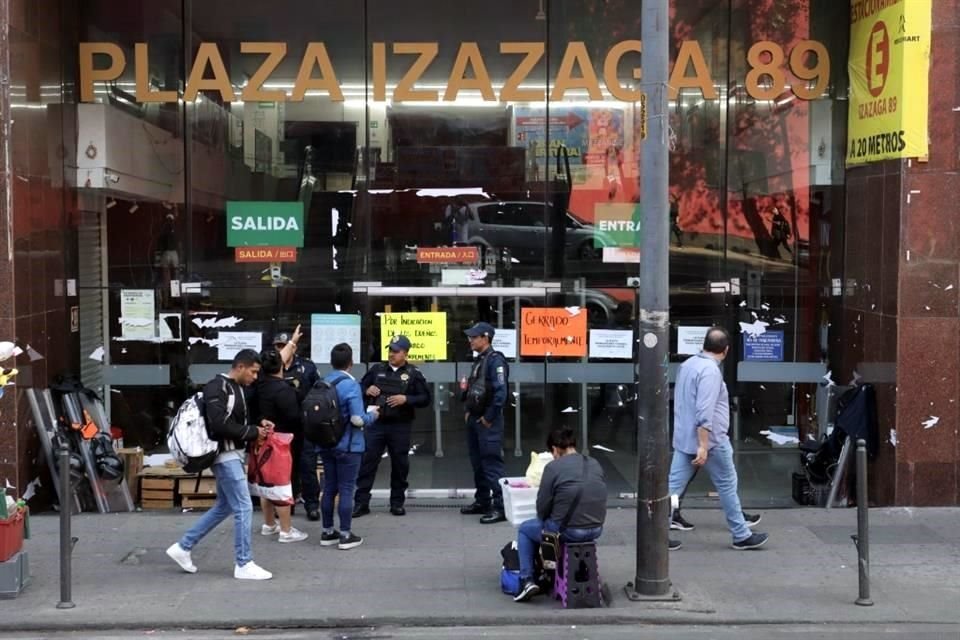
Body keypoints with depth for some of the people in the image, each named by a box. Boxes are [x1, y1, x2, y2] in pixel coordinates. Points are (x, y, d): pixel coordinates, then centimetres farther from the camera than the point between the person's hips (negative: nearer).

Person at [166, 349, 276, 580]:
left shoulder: (238, 389, 14)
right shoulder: (217, 388, -16)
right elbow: (220, 425, -26)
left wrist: (258, 425, 3)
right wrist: (253, 432, -18)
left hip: (233, 455, 10)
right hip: (226, 456, -10)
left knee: (223, 507, 17)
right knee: (244, 508, -6)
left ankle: (183, 547, 25)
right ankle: (244, 565, 2)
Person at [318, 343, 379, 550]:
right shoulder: (350, 385, -18)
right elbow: (358, 419, -22)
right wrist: (372, 415, -3)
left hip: (326, 445, 7)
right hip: (348, 446, -7)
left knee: (329, 488, 13)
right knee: (346, 490, 0)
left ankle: (327, 532, 20)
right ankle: (345, 536, 5)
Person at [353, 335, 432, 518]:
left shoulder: (413, 374, 2)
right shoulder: (377, 369, 9)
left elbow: (425, 399, -1)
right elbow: (360, 387, 17)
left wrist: (406, 399, -15)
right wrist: (367, 390, -6)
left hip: (400, 427, -1)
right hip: (376, 424, 1)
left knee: (400, 465, 6)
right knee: (367, 462, -2)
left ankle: (397, 503, 18)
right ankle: (361, 502, 2)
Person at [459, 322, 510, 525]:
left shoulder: (495, 360, -14)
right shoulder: (478, 360, 14)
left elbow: (500, 392, -21)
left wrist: (488, 418, -17)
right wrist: (468, 411, 12)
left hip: (488, 422, -9)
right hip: (474, 419, 10)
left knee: (492, 463, -9)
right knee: (477, 462, 16)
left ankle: (499, 507, -8)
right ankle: (482, 501, 27)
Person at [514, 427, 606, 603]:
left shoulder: (554, 467, -10)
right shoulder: (595, 464, 8)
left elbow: (542, 506, -7)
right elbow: (599, 501, 14)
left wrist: (546, 520, 15)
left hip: (567, 531, -6)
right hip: (596, 530, 6)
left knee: (524, 529, 22)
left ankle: (527, 580, 14)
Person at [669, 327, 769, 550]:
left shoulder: (687, 364, 10)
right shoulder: (711, 371, -18)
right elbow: (704, 412, -25)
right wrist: (703, 446, -25)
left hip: (682, 439, 8)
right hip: (710, 441, -8)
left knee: (673, 486, 5)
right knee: (727, 486, 7)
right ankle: (742, 536, 17)